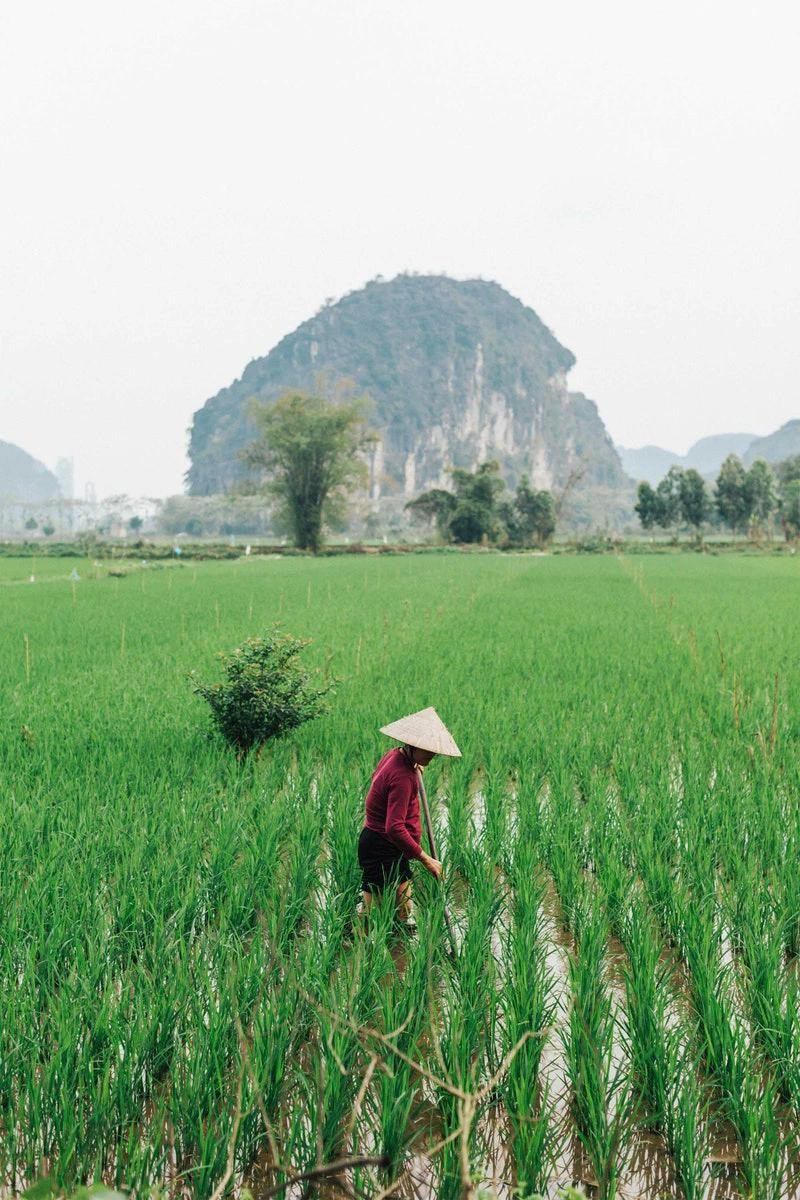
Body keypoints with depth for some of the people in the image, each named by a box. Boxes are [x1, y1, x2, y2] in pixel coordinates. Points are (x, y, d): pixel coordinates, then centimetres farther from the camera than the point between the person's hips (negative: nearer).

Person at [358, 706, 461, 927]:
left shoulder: (394, 755, 5)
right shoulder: (402, 777, -27)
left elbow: (376, 776, 29)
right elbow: (394, 827, -33)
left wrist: (413, 768, 25)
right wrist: (425, 859, -29)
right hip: (383, 851, -11)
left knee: (403, 912, 17)